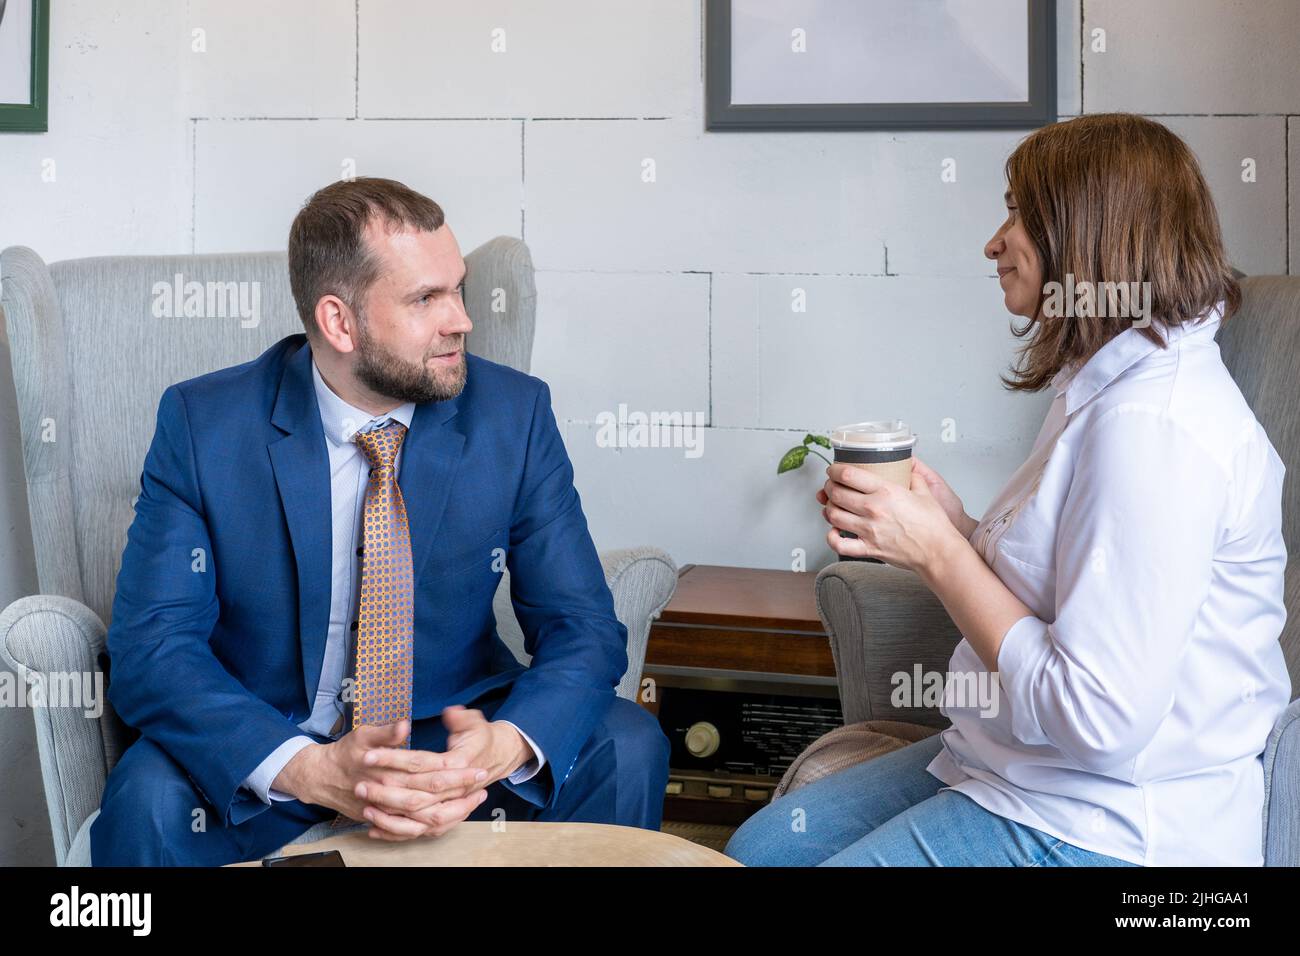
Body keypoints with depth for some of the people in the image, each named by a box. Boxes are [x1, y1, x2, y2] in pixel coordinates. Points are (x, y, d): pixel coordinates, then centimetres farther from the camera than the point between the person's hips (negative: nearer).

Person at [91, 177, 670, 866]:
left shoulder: (514, 414, -8)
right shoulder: (200, 423, -12)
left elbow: (582, 627, -9)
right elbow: (151, 646, -16)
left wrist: (503, 746, -32)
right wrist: (309, 770, -34)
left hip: (453, 732, 2)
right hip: (262, 748, -2)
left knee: (626, 745, -21)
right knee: (149, 795, -31)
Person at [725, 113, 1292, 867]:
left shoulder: (1153, 425, -24)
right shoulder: (1111, 388, 10)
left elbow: (1101, 719, -27)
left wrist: (938, 550, -20)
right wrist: (954, 527, -3)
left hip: (1110, 832, -9)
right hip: (1025, 771, 10)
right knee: (755, 847, 11)